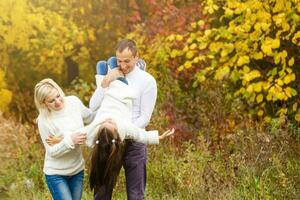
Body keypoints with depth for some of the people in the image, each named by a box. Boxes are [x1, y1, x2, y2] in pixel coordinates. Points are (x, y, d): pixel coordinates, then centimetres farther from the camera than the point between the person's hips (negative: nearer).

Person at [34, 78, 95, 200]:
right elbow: (52, 151, -17)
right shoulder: (44, 120, -21)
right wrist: (70, 140, -30)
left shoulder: (74, 102, -9)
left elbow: (90, 118, 11)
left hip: (77, 169, 5)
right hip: (56, 173, -5)